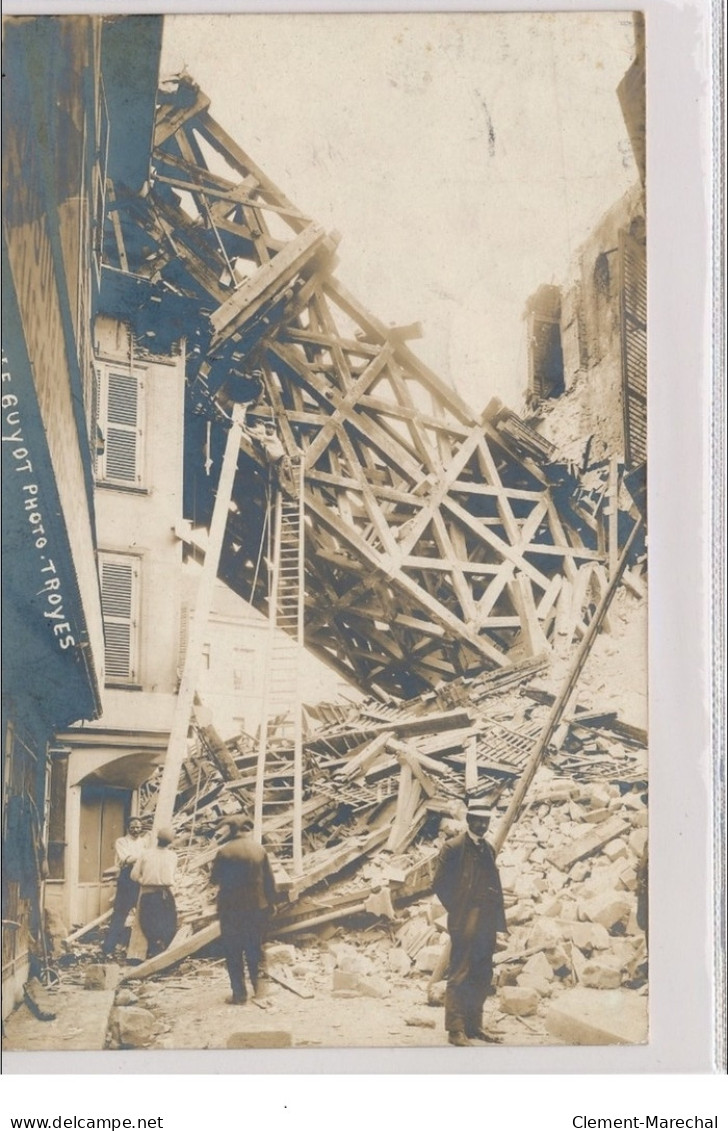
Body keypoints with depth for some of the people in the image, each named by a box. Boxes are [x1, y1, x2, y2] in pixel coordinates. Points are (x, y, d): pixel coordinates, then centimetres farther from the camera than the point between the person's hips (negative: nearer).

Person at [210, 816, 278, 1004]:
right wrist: (271, 902, 11)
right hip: (257, 907, 2)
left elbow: (214, 879, -2)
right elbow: (269, 880, 0)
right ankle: (256, 980, 17)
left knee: (233, 952, 6)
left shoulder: (224, 852, -10)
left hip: (231, 909, -2)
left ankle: (239, 993, 6)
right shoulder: (260, 850, -4)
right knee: (254, 947, 21)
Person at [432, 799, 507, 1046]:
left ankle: (474, 1025, 20)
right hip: (464, 924, -7)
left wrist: (498, 919, 8)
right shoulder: (453, 847, -6)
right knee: (459, 977, -5)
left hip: (486, 924, 7)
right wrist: (458, 912, -8)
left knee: (482, 977, 10)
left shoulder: (488, 849, 15)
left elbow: (494, 885, 17)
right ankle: (455, 1030, 0)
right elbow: (439, 884, -7)